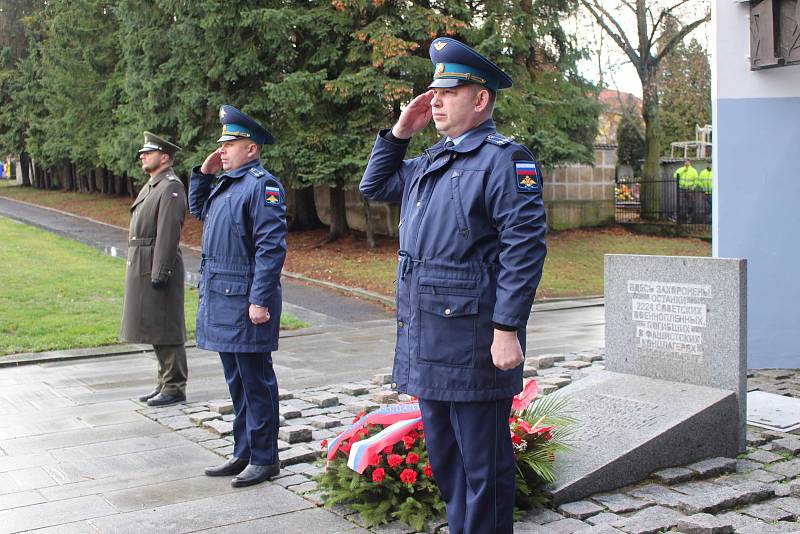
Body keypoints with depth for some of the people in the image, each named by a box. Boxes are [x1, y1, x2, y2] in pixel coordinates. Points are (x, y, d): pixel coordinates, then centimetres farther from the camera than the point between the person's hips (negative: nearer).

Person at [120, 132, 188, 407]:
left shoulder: (171, 187, -12)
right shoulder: (151, 186, 18)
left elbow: (168, 234, -19)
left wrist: (159, 273, -23)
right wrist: (137, 270, 19)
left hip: (158, 269, -10)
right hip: (143, 268, 10)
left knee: (165, 330, -4)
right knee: (153, 329, 14)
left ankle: (175, 387, 3)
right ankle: (165, 382, 23)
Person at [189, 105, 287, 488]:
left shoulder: (261, 185, -14)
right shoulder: (226, 183, 16)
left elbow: (271, 247, -20)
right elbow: (197, 209, 34)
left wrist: (260, 301, -24)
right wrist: (203, 173, 18)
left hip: (245, 302, -10)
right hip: (221, 301, 10)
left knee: (255, 382, -1)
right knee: (237, 382, 16)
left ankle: (264, 459, 9)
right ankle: (243, 454, 26)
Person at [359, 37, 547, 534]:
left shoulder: (505, 160, -11)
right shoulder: (429, 162, 16)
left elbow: (525, 248, -18)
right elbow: (374, 186, 29)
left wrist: (508, 329, -22)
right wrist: (398, 133, 14)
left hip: (474, 342, -9)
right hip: (426, 341, 9)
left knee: (483, 465, 2)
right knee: (445, 459, 19)